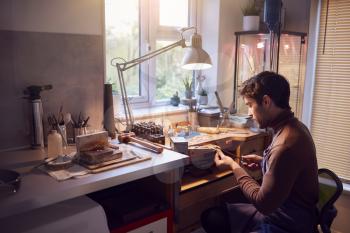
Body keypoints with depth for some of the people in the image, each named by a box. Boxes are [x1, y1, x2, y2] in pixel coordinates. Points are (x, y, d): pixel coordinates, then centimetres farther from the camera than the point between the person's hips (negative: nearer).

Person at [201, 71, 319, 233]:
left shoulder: (286, 144, -30)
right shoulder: (293, 127, 0)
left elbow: (264, 203, -22)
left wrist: (233, 165, -12)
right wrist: (263, 161, 4)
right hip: (278, 211, 9)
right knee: (211, 216, 10)